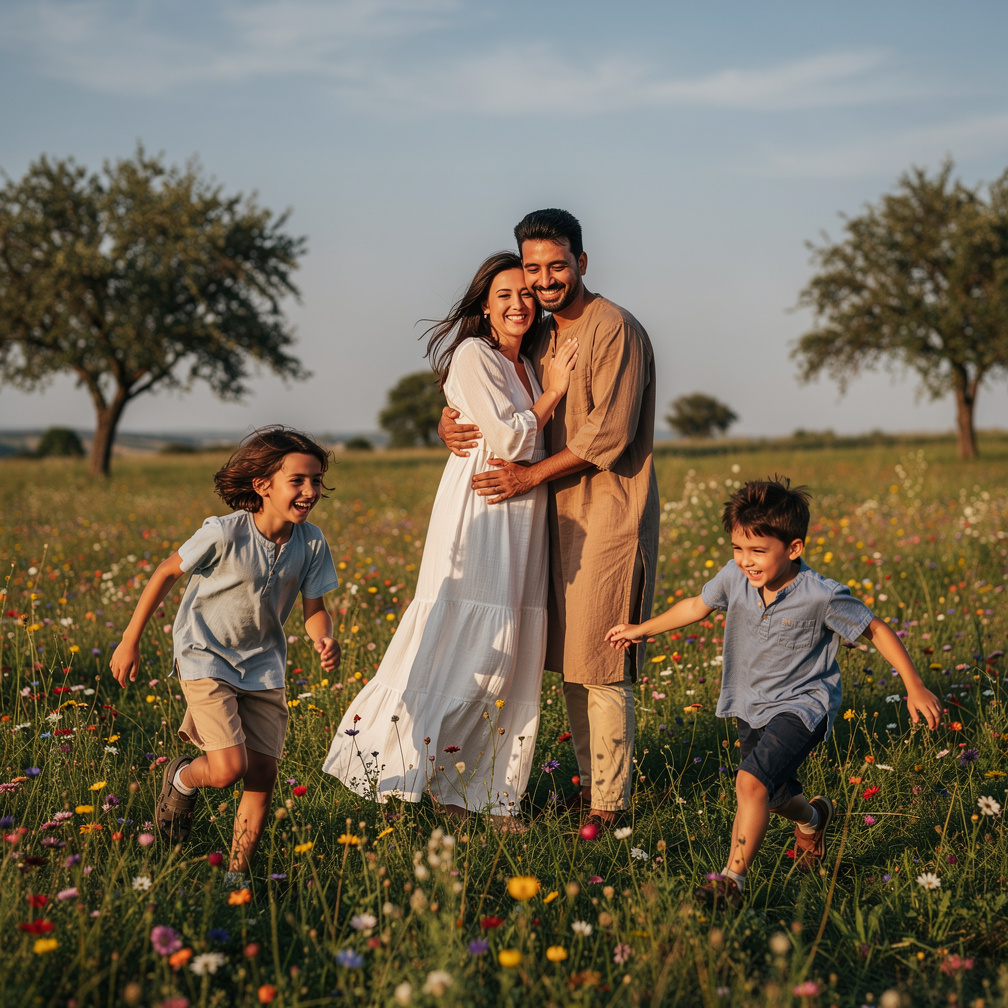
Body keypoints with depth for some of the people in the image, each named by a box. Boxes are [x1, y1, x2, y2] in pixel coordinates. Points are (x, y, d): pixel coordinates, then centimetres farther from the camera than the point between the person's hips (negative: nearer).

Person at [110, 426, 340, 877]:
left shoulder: (311, 543, -11)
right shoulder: (224, 534, -24)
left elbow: (314, 609, -1)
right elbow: (167, 572, -9)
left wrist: (324, 640, -26)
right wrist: (130, 640, -3)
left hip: (262, 665, 4)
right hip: (205, 657, -4)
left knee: (263, 774, -1)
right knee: (228, 769, -17)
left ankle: (237, 870, 18)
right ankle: (182, 779, 19)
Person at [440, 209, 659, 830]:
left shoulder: (614, 329, -12)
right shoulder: (540, 337, 13)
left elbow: (608, 434, -18)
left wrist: (530, 476, -14)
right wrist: (452, 424, -4)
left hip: (611, 514, -8)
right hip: (563, 514, 8)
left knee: (602, 662, -5)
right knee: (570, 657, 12)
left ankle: (610, 803, 4)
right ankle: (590, 780, 24)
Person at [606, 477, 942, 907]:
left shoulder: (821, 597, -23)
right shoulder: (733, 578, -10)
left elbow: (876, 630, -10)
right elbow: (696, 606, 11)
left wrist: (914, 688, -7)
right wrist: (642, 629, 20)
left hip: (801, 705, -6)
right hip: (753, 706, 6)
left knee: (752, 781, -25)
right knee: (774, 794, 20)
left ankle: (732, 878, -17)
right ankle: (813, 818, 55)